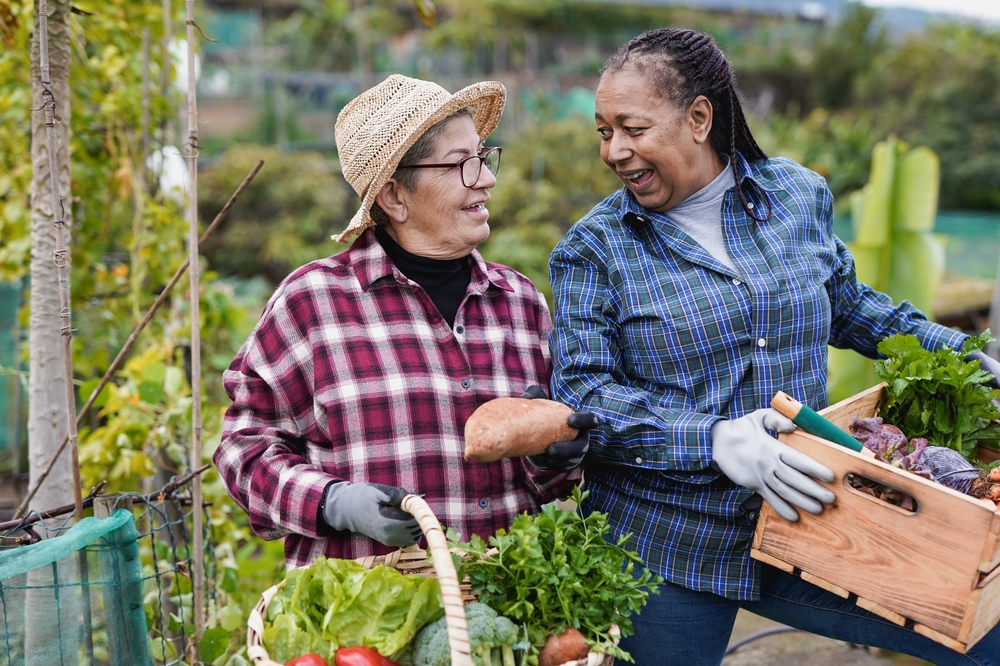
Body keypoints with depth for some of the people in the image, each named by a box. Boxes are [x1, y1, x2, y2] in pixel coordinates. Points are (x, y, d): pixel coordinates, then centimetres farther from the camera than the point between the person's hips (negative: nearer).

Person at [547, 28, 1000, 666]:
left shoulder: (799, 195, 4)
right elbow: (580, 396, -13)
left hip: (806, 538, 3)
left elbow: (848, 305, 21)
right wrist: (712, 440, -26)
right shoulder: (593, 249, -5)